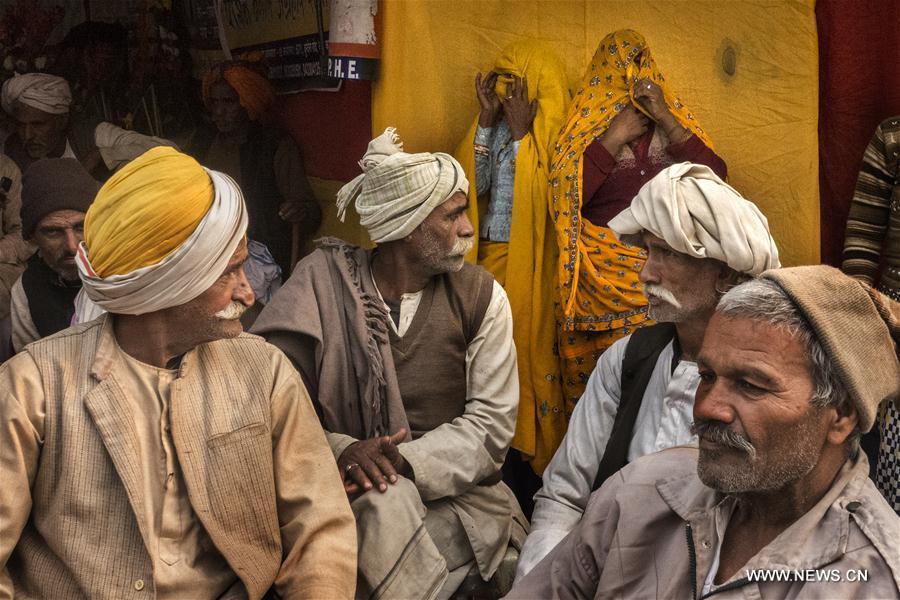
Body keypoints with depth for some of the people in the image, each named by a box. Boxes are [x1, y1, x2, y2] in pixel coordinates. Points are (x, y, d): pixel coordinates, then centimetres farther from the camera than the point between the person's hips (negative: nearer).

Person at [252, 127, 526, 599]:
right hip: (353, 495, 0)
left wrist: (403, 461, -20)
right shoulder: (321, 286, -4)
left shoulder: (481, 296, 2)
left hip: (454, 490, 0)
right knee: (384, 498, -33)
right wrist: (341, 451, -28)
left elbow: (492, 422, -4)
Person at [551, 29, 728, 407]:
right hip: (603, 283, -2)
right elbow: (565, 197, -9)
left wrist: (667, 120, -7)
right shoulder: (586, 128, 6)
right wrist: (615, 138, -8)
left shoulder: (676, 123, 13)